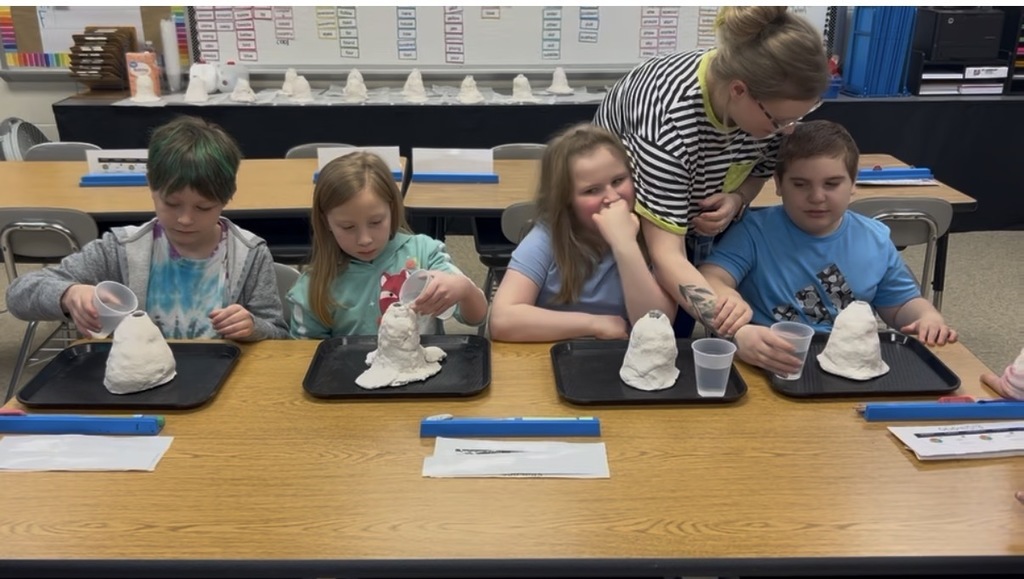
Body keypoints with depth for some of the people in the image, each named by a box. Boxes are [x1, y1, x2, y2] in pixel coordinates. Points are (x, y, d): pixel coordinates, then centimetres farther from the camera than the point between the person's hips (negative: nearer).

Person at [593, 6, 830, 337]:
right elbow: (667, 256, -44)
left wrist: (737, 199, -26)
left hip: (696, 220, 5)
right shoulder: (669, 120, -42)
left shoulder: (772, 102, -24)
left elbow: (761, 169, -3)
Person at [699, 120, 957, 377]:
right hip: (775, 368, -5)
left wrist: (928, 316, -3)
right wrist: (739, 331, -43)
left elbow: (902, 304, 22)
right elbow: (709, 282, -22)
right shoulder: (755, 232, -8)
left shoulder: (876, 240, 9)